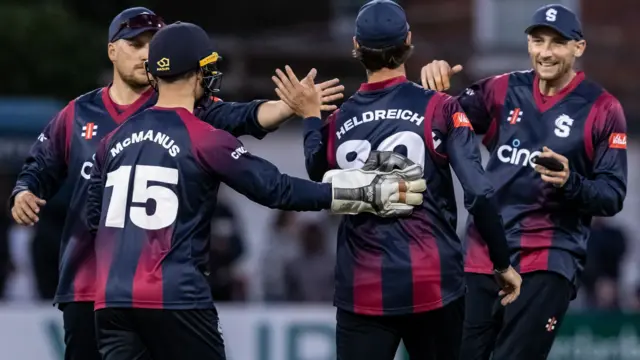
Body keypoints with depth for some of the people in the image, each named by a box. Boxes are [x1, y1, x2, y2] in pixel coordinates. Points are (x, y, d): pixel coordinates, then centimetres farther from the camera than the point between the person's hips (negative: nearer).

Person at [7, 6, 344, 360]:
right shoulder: (77, 115, 8)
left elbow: (242, 117, -15)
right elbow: (40, 170, 17)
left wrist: (291, 106, -32)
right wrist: (24, 195, -6)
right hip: (85, 285, 2)